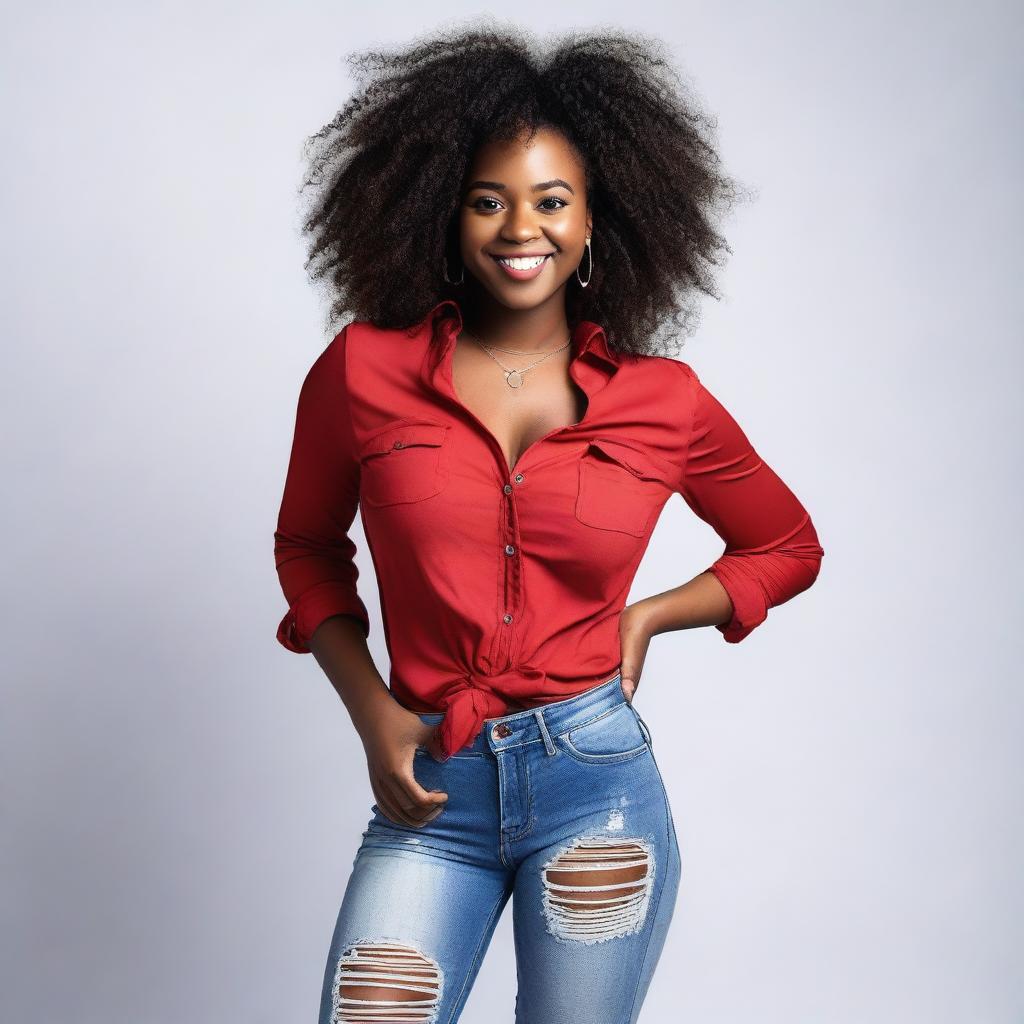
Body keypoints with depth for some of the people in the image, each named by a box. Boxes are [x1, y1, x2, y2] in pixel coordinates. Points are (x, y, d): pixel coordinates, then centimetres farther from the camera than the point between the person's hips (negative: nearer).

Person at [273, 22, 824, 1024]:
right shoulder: (364, 370, -2)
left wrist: (648, 618, 0)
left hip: (599, 782, 0)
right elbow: (308, 546, 12)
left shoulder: (664, 402, -1)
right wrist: (369, 710, 0)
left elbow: (788, 547, 14)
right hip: (429, 797, 0)